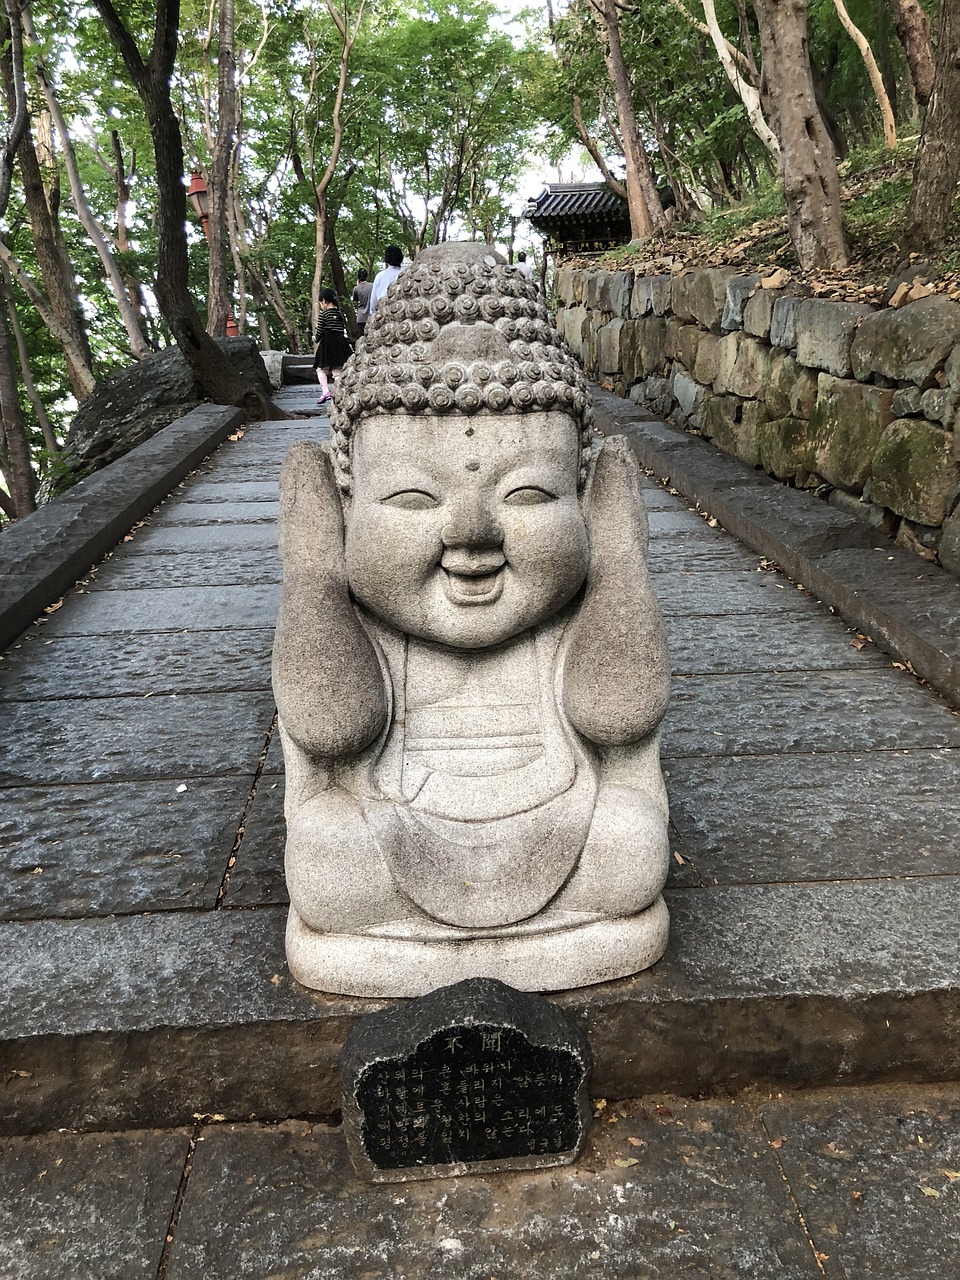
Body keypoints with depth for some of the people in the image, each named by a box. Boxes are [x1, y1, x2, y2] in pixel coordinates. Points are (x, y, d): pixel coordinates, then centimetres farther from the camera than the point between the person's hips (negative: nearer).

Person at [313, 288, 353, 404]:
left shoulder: (323, 314, -8)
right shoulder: (341, 314, 8)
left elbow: (319, 332, -8)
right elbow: (345, 330, 9)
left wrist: (317, 340, 10)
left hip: (327, 344, -5)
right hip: (341, 344, 5)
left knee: (321, 369, 9)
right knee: (338, 371, 5)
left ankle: (325, 391, -8)